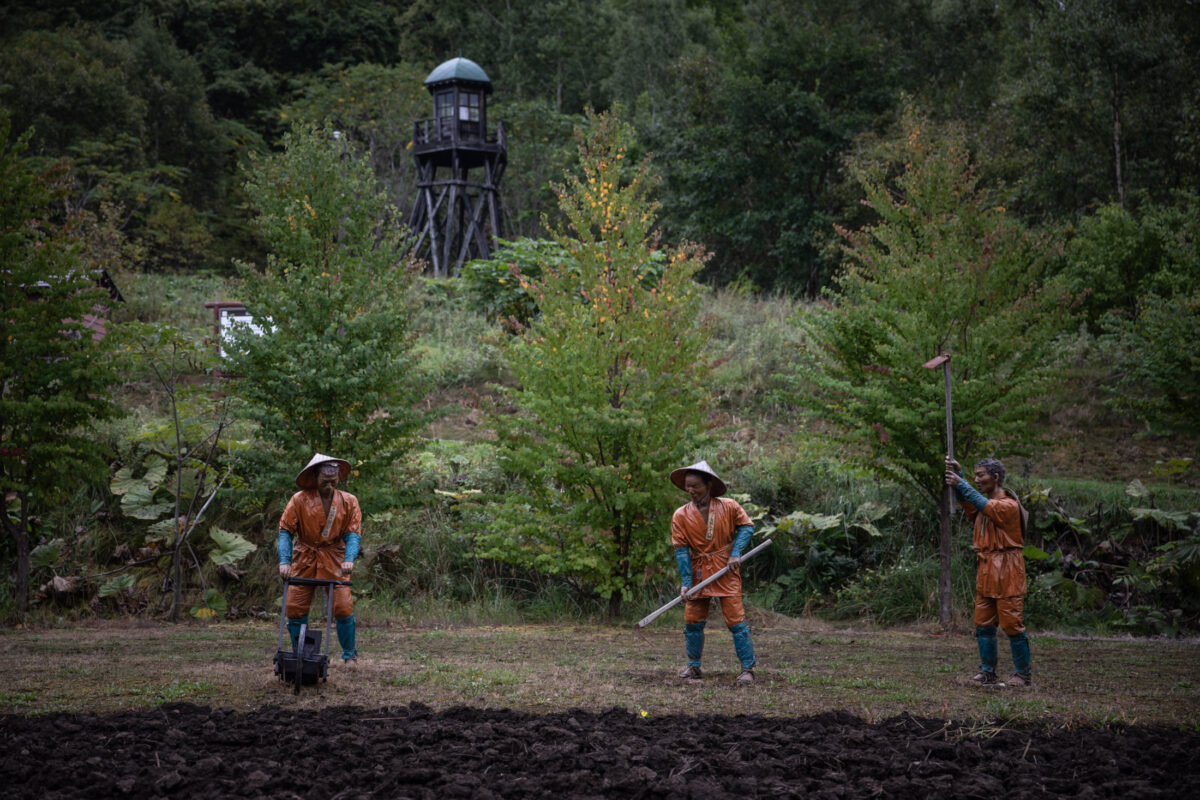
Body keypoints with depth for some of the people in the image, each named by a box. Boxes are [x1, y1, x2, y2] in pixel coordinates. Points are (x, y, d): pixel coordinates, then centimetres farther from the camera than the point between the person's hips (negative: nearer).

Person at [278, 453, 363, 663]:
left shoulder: (348, 501, -1)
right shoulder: (299, 500, -6)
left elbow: (353, 533, -4)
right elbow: (285, 531, -5)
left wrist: (349, 559, -22)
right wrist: (284, 561, -19)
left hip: (334, 561, 0)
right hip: (304, 559, 0)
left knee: (343, 607, -8)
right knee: (295, 608, -3)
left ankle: (349, 654, 10)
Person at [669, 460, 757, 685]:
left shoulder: (729, 507, -6)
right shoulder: (681, 516, -5)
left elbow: (746, 527, 7)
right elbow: (681, 550, -5)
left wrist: (736, 553, -8)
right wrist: (686, 582, -12)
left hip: (726, 572, -2)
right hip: (698, 573, 2)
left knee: (736, 620, -6)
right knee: (693, 621, 4)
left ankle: (748, 669, 0)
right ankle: (693, 667, 20)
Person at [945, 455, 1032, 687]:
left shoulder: (1008, 505, -11)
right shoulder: (985, 503, 15)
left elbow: (984, 505, -25)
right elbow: (969, 505, 0)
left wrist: (961, 484, -24)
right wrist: (957, 475, -12)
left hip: (1006, 574, -8)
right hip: (985, 573, 8)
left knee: (1012, 625, -5)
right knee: (983, 625, 7)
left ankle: (1023, 674, 3)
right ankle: (988, 672, 12)